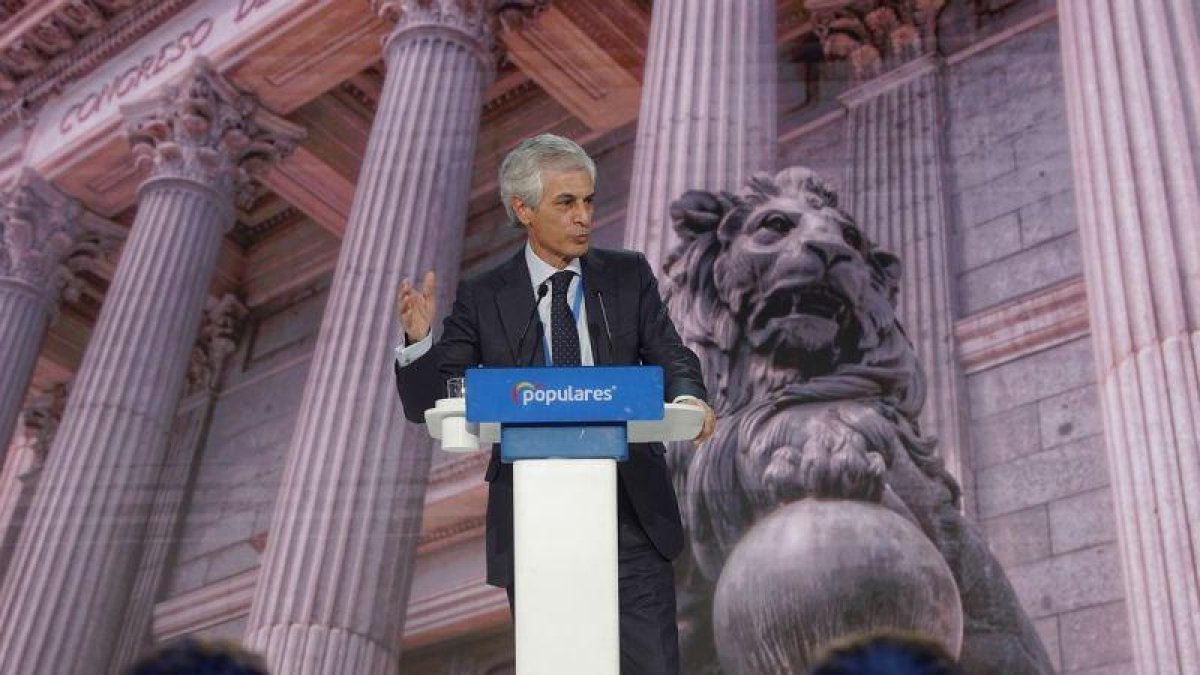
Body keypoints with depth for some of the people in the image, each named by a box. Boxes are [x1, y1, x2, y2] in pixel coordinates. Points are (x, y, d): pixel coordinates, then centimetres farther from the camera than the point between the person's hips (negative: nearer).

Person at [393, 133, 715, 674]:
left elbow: (669, 355, 1)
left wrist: (687, 397, -23)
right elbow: (429, 405, 0)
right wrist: (417, 340, -21)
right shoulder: (482, 299, 1)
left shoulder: (629, 276, 6)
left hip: (632, 514, 1)